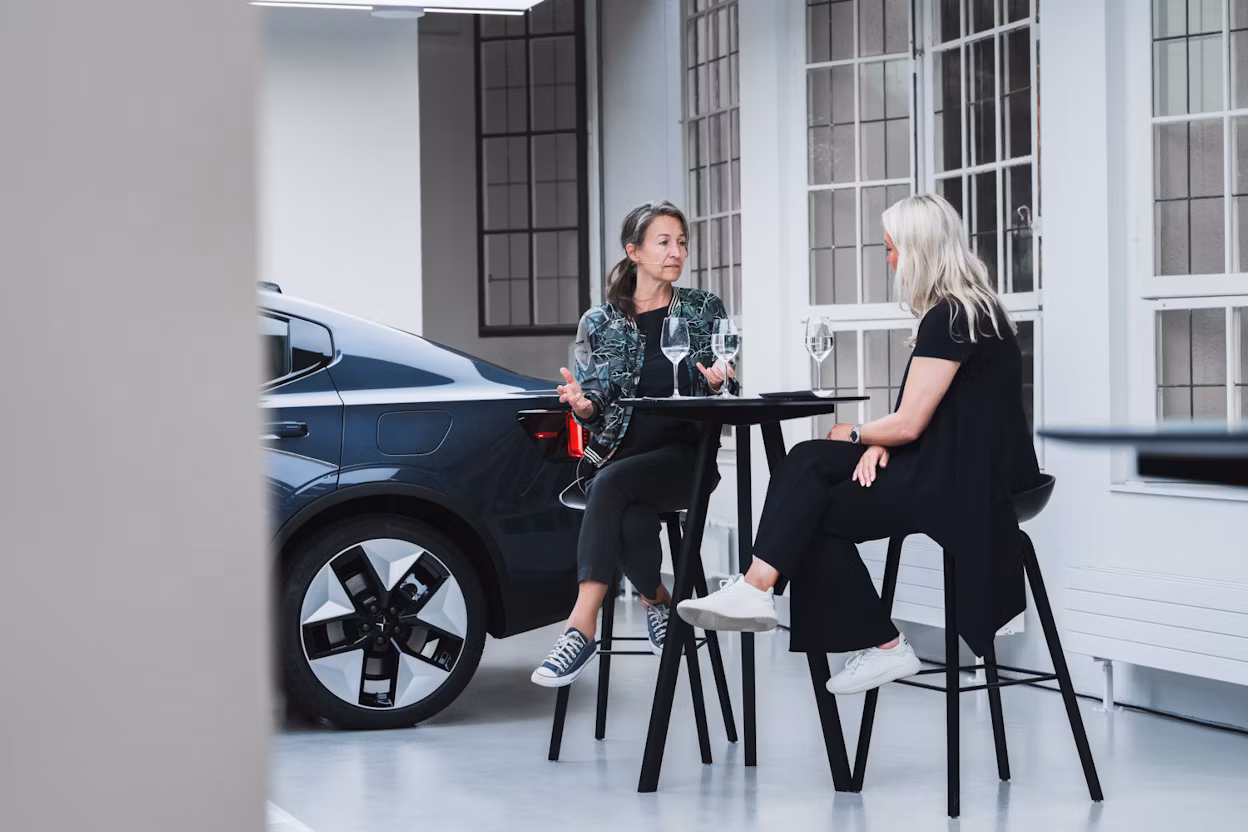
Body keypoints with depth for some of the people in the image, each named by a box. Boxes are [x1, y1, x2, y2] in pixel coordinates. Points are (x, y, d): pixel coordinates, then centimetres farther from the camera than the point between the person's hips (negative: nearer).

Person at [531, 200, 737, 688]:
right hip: (618, 454, 2)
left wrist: (717, 382, -17)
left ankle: (581, 628, -34)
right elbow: (594, 410, 9)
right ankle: (657, 601, -6)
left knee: (611, 484, -33)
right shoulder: (599, 324, 10)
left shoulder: (705, 311, 9)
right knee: (632, 521, -35)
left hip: (684, 456, -2)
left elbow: (727, 395, 7)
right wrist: (582, 406, -15)